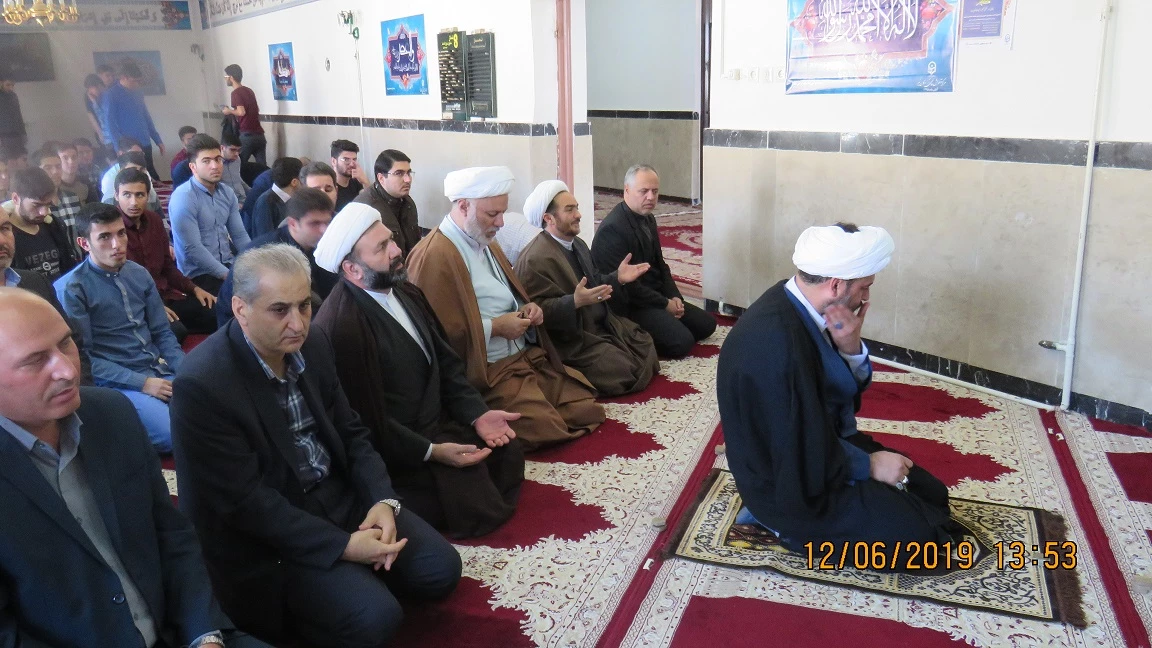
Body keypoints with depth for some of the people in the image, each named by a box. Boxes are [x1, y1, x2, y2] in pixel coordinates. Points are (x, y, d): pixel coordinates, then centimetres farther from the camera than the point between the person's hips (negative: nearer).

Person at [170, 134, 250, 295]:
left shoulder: (227, 192, 7)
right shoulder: (183, 198, -14)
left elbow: (239, 235, 9)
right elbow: (192, 249, -19)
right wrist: (228, 275, -21)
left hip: (228, 265, 7)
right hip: (198, 275, -7)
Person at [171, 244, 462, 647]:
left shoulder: (312, 346, -2)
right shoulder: (202, 384, -24)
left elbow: (350, 432, 6)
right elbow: (244, 500, -23)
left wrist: (383, 499, -12)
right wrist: (342, 545, -24)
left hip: (338, 493, 7)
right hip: (266, 534, -6)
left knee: (440, 569, -3)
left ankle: (360, 576, 19)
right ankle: (288, 609, 6)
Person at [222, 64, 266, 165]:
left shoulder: (236, 92, -8)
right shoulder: (249, 90, 15)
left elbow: (241, 112, -21)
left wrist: (229, 111, -1)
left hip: (247, 135, -7)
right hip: (259, 134, 7)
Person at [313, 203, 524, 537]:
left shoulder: (408, 293, 4)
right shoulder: (340, 325, -26)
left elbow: (446, 361, 8)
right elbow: (366, 420, -23)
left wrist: (477, 412, -5)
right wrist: (430, 452, -20)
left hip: (442, 424, 9)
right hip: (398, 450, -8)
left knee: (508, 452, -1)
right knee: (476, 503, -15)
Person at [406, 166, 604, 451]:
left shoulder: (484, 242, 16)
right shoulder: (435, 256, -17)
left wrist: (526, 309, 6)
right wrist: (495, 328, -17)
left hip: (527, 355, 10)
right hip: (487, 370, -9)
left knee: (586, 408, -2)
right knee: (546, 429, -23)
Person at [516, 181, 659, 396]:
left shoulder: (577, 243, 10)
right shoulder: (536, 259, -22)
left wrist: (617, 279, -1)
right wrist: (575, 302, -38)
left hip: (602, 325, 10)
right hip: (574, 338, -10)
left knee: (646, 346, 10)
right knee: (629, 375, -18)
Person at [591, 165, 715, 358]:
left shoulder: (648, 219, 7)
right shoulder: (612, 229, -23)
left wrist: (674, 297, -1)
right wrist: (664, 304, -16)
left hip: (657, 295, 10)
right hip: (630, 305, -10)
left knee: (706, 324, 10)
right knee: (682, 342, -23)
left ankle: (644, 335, 13)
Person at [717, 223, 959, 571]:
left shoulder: (794, 302, -4)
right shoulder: (778, 342, -33)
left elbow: (850, 386, 5)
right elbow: (807, 462, -28)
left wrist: (850, 347, -15)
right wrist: (868, 465, -12)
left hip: (823, 443, 10)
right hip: (790, 483, -9)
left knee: (932, 494, 11)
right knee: (923, 538, -12)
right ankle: (792, 523, 2)